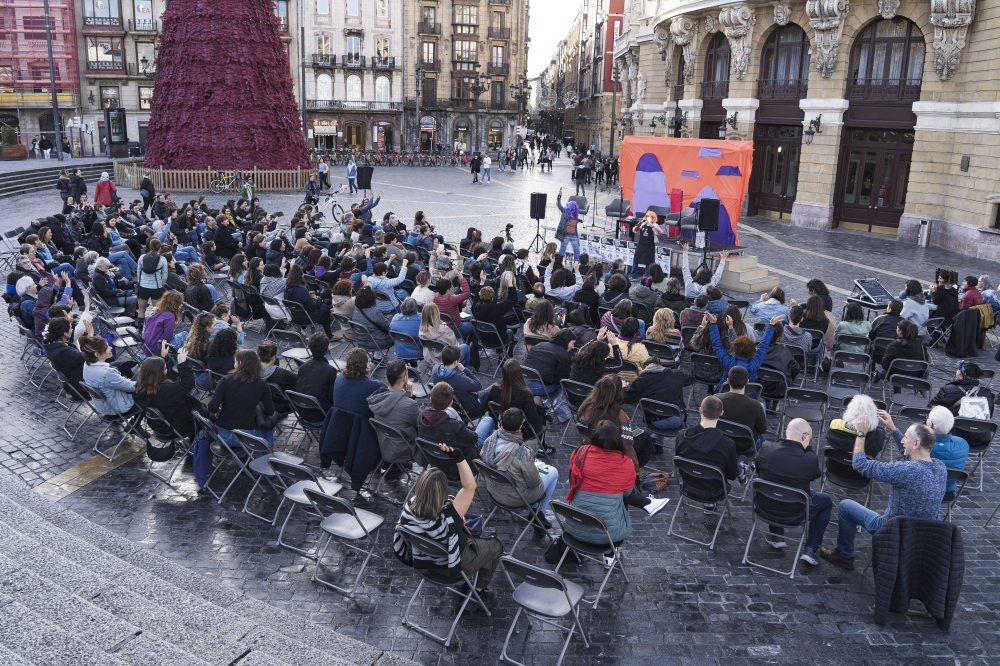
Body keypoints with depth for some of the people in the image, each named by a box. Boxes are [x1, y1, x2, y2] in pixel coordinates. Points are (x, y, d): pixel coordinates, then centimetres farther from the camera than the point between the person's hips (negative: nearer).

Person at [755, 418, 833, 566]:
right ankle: (811, 550, 20)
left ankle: (776, 536, 38)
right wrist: (808, 447, -4)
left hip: (765, 507, 3)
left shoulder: (766, 449, -18)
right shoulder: (810, 459, -26)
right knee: (827, 501, 24)